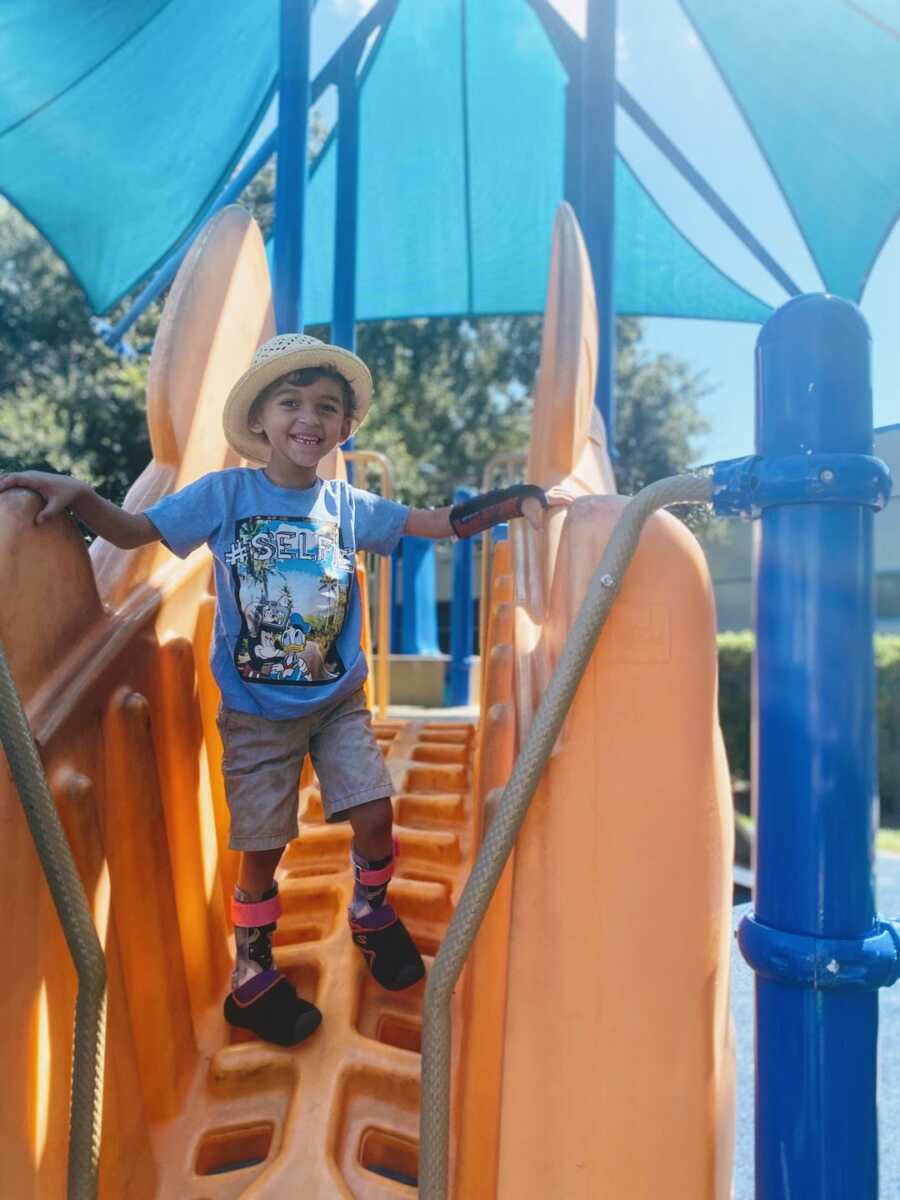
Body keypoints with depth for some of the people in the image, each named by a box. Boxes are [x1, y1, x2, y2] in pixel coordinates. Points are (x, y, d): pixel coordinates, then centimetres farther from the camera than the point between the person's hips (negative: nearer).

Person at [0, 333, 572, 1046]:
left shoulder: (349, 505, -3)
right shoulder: (225, 494, -8)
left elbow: (442, 523, -5)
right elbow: (133, 531, -5)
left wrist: (522, 500, -15)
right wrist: (77, 495, -23)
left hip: (339, 700, 2)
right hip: (256, 712, -2)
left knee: (374, 814, -3)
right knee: (263, 848, 4)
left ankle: (371, 914, 32)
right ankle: (253, 976, 30)